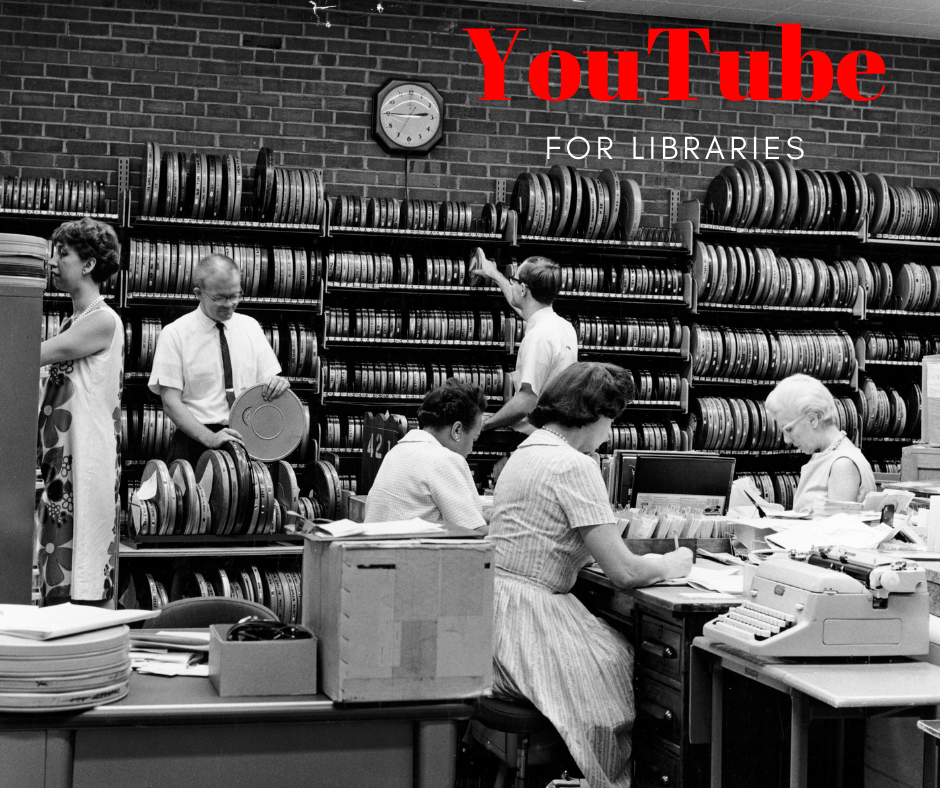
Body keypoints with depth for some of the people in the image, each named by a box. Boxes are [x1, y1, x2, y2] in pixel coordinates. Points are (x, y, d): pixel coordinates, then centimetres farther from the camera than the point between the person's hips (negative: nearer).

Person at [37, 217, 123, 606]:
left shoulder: (103, 321, -9)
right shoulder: (73, 323, 17)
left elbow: (33, 356, -13)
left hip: (86, 464, -9)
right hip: (59, 464, 9)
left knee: (86, 595, -7)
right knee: (55, 590, 9)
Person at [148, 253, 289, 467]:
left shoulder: (250, 327, 12)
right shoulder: (174, 334, 0)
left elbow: (267, 379, 16)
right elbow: (171, 403, -5)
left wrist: (276, 384, -9)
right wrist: (209, 437, -19)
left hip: (247, 441, 3)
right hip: (195, 442, -3)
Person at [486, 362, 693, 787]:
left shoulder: (526, 451, 13)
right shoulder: (575, 466, -15)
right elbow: (623, 572, -16)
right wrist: (673, 564, 3)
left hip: (494, 607, 9)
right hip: (527, 619, -9)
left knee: (621, 652, 11)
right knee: (625, 665, 1)